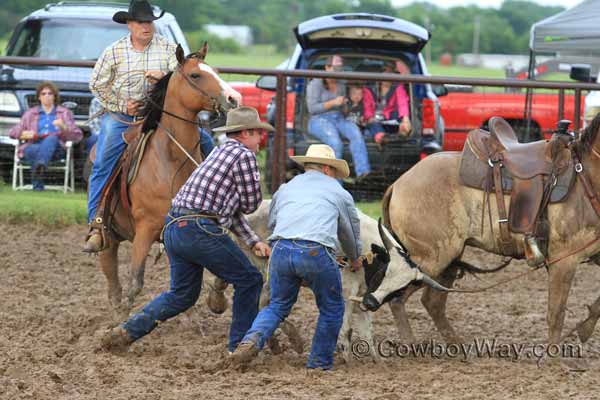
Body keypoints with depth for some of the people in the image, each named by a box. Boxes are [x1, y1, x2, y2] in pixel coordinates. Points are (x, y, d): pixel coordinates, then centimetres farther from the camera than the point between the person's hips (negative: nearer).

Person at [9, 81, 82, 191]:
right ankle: (37, 186, -51)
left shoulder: (65, 113, 26)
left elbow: (77, 136, 16)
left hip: (55, 148, -1)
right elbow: (13, 132, 21)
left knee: (51, 138, -38)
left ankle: (41, 165, -67)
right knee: (37, 150, -37)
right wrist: (26, 134, -2)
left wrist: (63, 127, -4)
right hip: (32, 147, 1)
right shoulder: (30, 113, 29)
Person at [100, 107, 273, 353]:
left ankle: (127, 332, 10)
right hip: (201, 231, -9)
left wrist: (254, 242, 18)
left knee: (182, 295, 20)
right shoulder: (244, 156, -4)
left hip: (174, 228, 9)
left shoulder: (220, 153, 26)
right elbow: (251, 204, 0)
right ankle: (240, 347, 10)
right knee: (249, 281, 7)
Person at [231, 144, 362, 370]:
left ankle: (252, 340, -4)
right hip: (316, 253, -3)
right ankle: (319, 364, 20)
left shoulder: (285, 189, 28)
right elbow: (351, 231, 36)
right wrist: (355, 259, 56)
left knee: (278, 306, 21)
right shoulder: (339, 193, 23)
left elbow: (272, 223, 38)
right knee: (332, 309, 19)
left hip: (281, 250, 3)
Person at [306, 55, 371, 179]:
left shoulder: (341, 86, 19)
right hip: (319, 121, -5)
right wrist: (333, 103, -17)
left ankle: (362, 171, -41)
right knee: (336, 143, -36)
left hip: (338, 119, 5)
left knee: (356, 133, -29)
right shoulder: (315, 84, 0)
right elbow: (312, 108, -10)